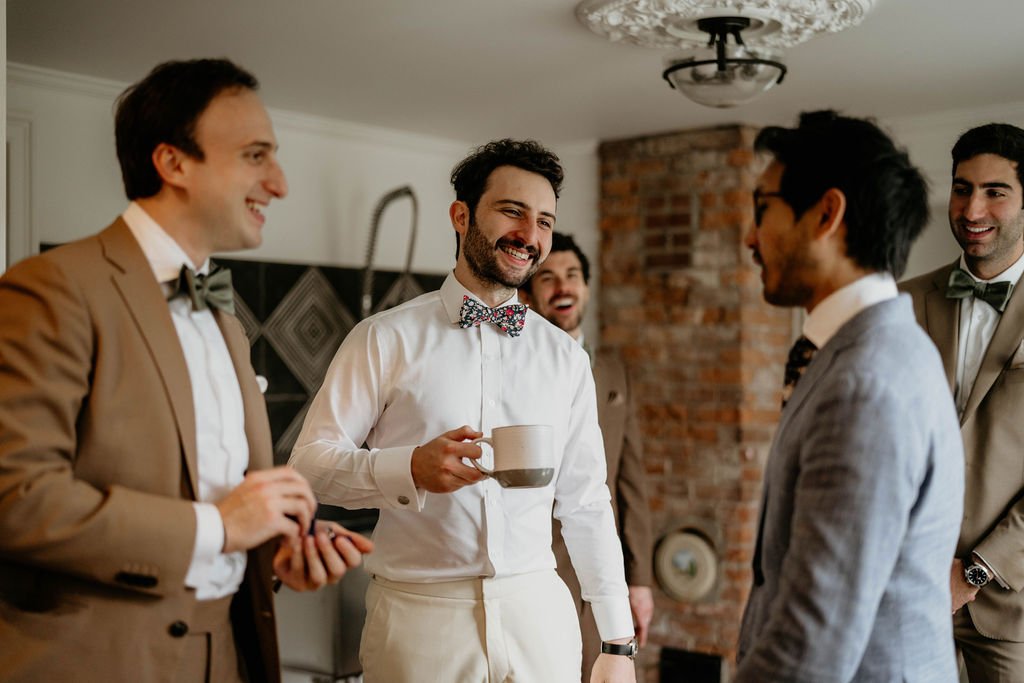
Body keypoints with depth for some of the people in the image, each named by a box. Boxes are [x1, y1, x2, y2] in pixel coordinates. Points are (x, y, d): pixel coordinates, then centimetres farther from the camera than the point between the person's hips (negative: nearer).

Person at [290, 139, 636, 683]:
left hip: (539, 615, 3)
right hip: (419, 615, -3)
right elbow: (309, 461, -7)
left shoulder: (566, 358, 8)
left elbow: (586, 504, 10)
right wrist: (411, 470, -24)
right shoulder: (385, 339, -3)